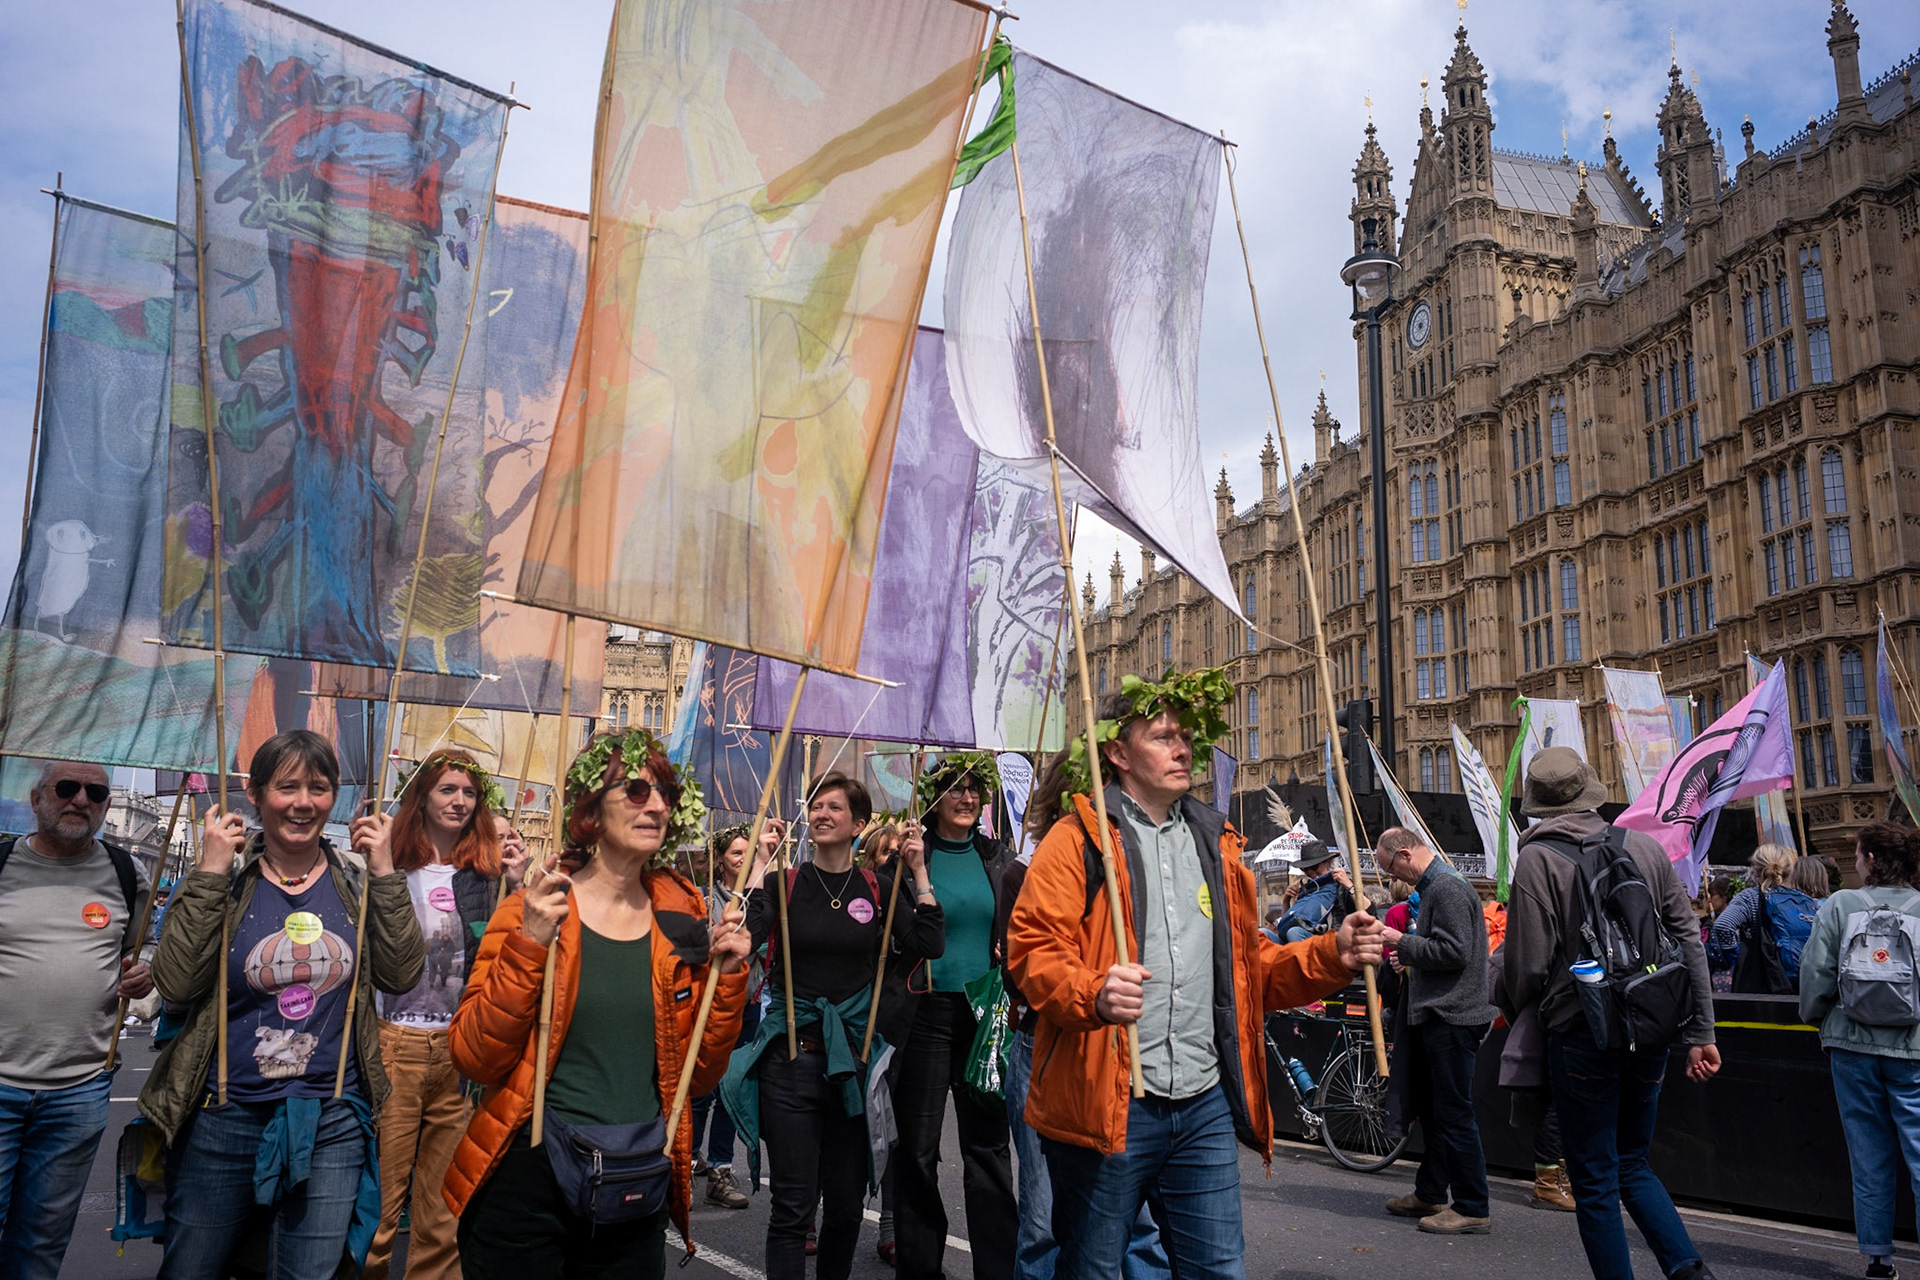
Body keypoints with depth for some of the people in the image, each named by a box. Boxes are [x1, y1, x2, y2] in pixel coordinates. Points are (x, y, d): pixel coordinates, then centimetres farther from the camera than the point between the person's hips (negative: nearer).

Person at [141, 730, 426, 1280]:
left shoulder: (355, 881, 2)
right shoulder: (223, 878, -2)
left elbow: (401, 975, -6)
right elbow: (175, 983, -12)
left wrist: (384, 873, -11)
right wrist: (210, 874, -15)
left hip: (333, 1122, 1)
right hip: (224, 1116, 0)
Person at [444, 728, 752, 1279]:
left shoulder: (681, 919, 2)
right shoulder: (534, 910, -7)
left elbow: (699, 1075, 5)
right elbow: (473, 1058, -13)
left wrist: (726, 977, -8)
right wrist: (530, 944, -22)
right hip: (529, 1180, -3)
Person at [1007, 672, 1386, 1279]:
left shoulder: (1215, 843, 16)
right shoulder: (1079, 839, -4)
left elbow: (1251, 966, 19)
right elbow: (1033, 949, -12)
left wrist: (1331, 955, 3)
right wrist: (1093, 994, -32)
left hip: (1205, 1106, 5)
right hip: (1106, 1103, -5)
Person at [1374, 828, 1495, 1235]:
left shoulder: (1448, 888, -16)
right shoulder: (1433, 886, 16)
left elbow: (1455, 952, -23)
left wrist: (1402, 941, -15)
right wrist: (1409, 957, 9)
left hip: (1452, 1018, -11)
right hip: (1436, 1015, 11)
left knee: (1454, 1114, -5)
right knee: (1430, 1109, 18)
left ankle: (1473, 1209, 2)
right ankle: (1430, 1194, 29)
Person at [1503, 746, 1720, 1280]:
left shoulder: (1537, 858, -10)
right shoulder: (1645, 847, 3)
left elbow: (1529, 962, -12)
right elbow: (1689, 942, 5)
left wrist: (1514, 1015, 8)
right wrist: (1700, 1034, 11)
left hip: (1580, 1032, -5)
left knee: (1595, 1180, 7)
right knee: (1633, 1163, 19)